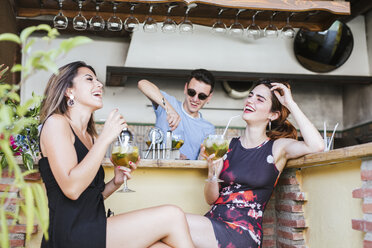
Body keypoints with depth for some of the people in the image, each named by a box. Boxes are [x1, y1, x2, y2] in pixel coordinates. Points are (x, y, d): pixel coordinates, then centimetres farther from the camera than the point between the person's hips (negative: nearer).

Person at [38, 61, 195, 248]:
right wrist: (105, 138, -16)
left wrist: (115, 183, 2)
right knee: (173, 216, -12)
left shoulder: (90, 137, 18)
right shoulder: (56, 123, -5)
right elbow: (71, 189, -20)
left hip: (90, 231, 8)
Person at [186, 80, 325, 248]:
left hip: (243, 233, -4)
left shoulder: (277, 147, 3)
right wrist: (212, 173, -11)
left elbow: (316, 146, -18)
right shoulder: (228, 145, 10)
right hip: (213, 220, 4)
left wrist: (290, 103, -9)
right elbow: (211, 199, 11)